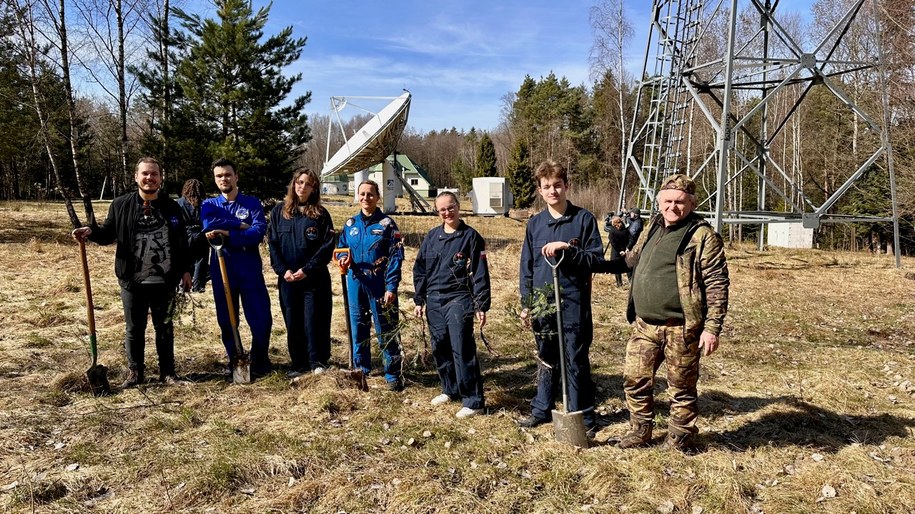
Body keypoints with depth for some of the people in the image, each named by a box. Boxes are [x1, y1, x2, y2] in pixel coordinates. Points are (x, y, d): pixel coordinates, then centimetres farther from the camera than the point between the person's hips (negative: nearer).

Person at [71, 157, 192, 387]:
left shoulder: (171, 207, 4)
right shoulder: (121, 205, 1)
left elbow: (182, 242, 8)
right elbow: (108, 233, 6)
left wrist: (185, 270, 6)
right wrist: (91, 232, -15)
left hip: (164, 281, 0)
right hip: (132, 281, 0)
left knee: (164, 328, 10)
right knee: (134, 329, 8)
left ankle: (167, 371, 22)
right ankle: (135, 373, 21)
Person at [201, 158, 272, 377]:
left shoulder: (252, 203, 4)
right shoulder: (209, 204, 9)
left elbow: (259, 232, -13)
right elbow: (209, 225, -15)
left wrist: (228, 235, -22)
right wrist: (241, 225, -14)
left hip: (250, 270, -1)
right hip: (222, 270, 2)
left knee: (261, 318, -3)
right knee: (227, 320, 9)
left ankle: (260, 361, 18)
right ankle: (234, 361, 26)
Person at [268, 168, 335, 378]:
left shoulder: (320, 214, 0)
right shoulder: (279, 211, 7)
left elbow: (327, 246, -6)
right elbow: (273, 243, 5)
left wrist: (307, 270, -13)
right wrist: (283, 270, -7)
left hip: (314, 278, -3)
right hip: (287, 278, 3)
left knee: (313, 321, -3)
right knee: (293, 323, 7)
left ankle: (317, 362, 8)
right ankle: (299, 363, 18)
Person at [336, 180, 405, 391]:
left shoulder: (386, 224, -5)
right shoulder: (350, 223, 9)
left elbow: (396, 257, -8)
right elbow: (341, 247, 19)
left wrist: (391, 287, -14)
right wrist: (343, 259, -6)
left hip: (380, 285, -5)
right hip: (356, 283, 5)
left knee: (386, 331, -1)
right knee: (358, 328, 14)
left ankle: (393, 374, 9)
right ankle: (361, 369, 29)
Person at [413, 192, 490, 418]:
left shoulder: (471, 237, -4)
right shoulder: (432, 237, 10)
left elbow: (480, 274, -5)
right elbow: (420, 270, 15)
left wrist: (481, 305, -9)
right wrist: (419, 300, 12)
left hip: (458, 299, -5)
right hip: (434, 300, 5)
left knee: (462, 349, -9)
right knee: (440, 348, 12)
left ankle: (472, 401, -1)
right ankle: (450, 390, 30)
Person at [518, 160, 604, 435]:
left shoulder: (584, 219, -4)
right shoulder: (535, 223, 8)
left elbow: (596, 259, -7)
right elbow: (526, 267, 10)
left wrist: (566, 249, -20)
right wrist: (526, 304, 7)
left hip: (574, 303, -4)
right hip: (542, 303, 4)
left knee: (576, 362, 4)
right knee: (547, 361, 16)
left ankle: (583, 416, 17)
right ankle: (541, 409, 29)